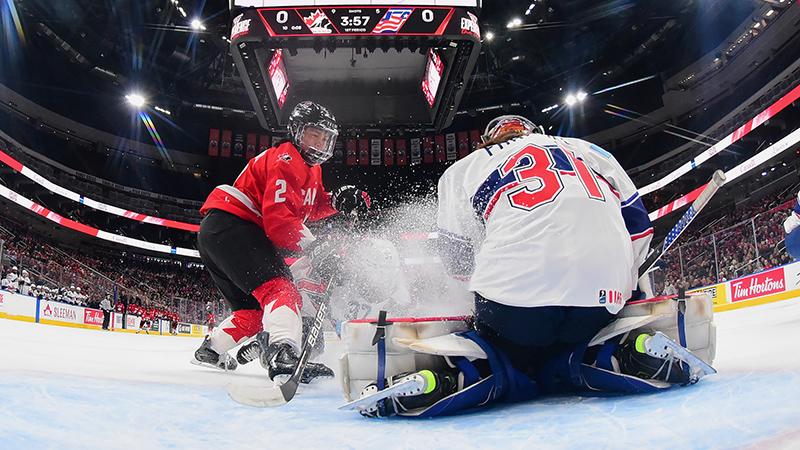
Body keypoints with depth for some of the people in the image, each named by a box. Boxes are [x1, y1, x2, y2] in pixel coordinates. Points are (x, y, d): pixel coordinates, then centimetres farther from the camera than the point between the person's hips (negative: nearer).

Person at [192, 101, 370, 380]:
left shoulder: (310, 167, 22)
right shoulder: (286, 160, -11)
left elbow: (311, 207, 24)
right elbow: (278, 216, -23)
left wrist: (338, 200, 5)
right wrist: (313, 247, -29)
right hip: (230, 224, -11)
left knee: (254, 308, 18)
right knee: (281, 290, -27)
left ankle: (211, 349, 29)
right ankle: (284, 355, -47)